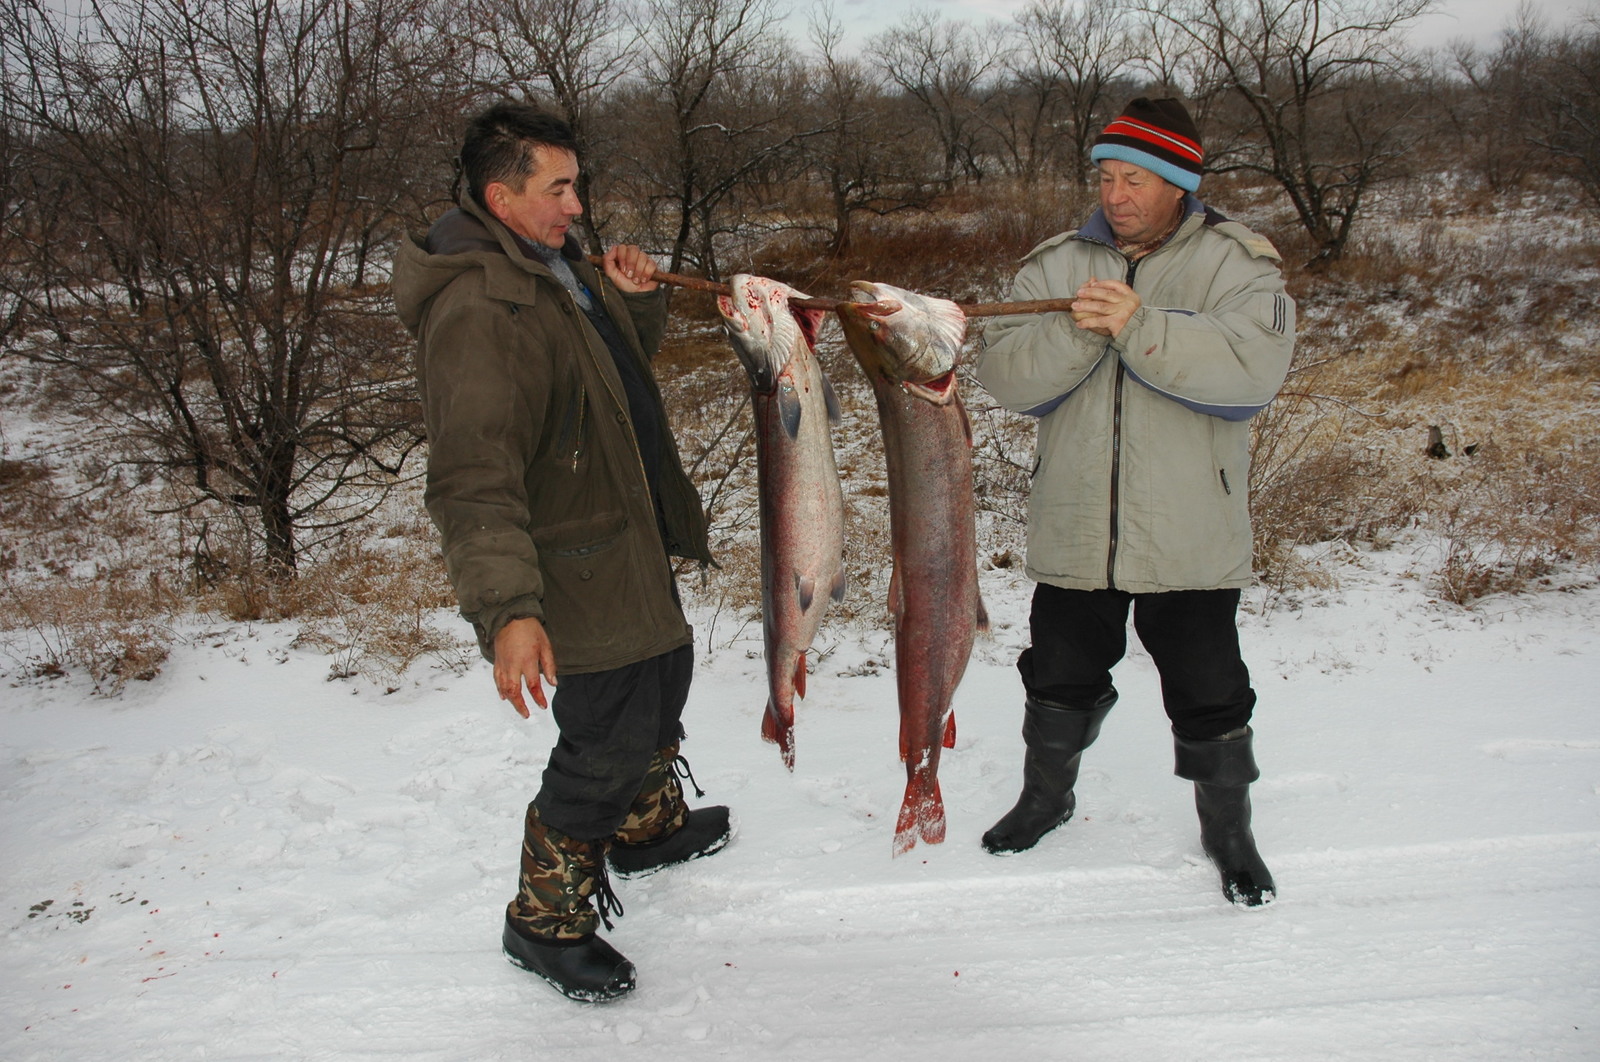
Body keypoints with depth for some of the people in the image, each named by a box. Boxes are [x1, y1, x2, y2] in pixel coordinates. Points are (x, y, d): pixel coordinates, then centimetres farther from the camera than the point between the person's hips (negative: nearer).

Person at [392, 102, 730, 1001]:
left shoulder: (557, 265, 6)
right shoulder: (477, 311, -27)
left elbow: (626, 364, 22)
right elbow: (473, 482, -34)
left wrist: (638, 300, 0)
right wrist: (507, 607, -44)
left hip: (630, 540, 11)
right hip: (574, 568, -11)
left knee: (664, 677, 27)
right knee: (607, 744, -4)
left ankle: (648, 825, 51)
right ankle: (546, 919, 16)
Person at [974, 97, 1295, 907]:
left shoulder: (1236, 265, -5)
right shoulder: (1054, 266, 4)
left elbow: (1254, 367, -23)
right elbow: (1004, 375, -7)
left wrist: (1139, 326, -30)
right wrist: (1076, 331, -24)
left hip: (1187, 540, -3)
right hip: (1073, 532, 3)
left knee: (1208, 692, 7)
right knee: (1060, 676, 18)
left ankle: (1228, 829, 31)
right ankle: (1046, 795, 43)